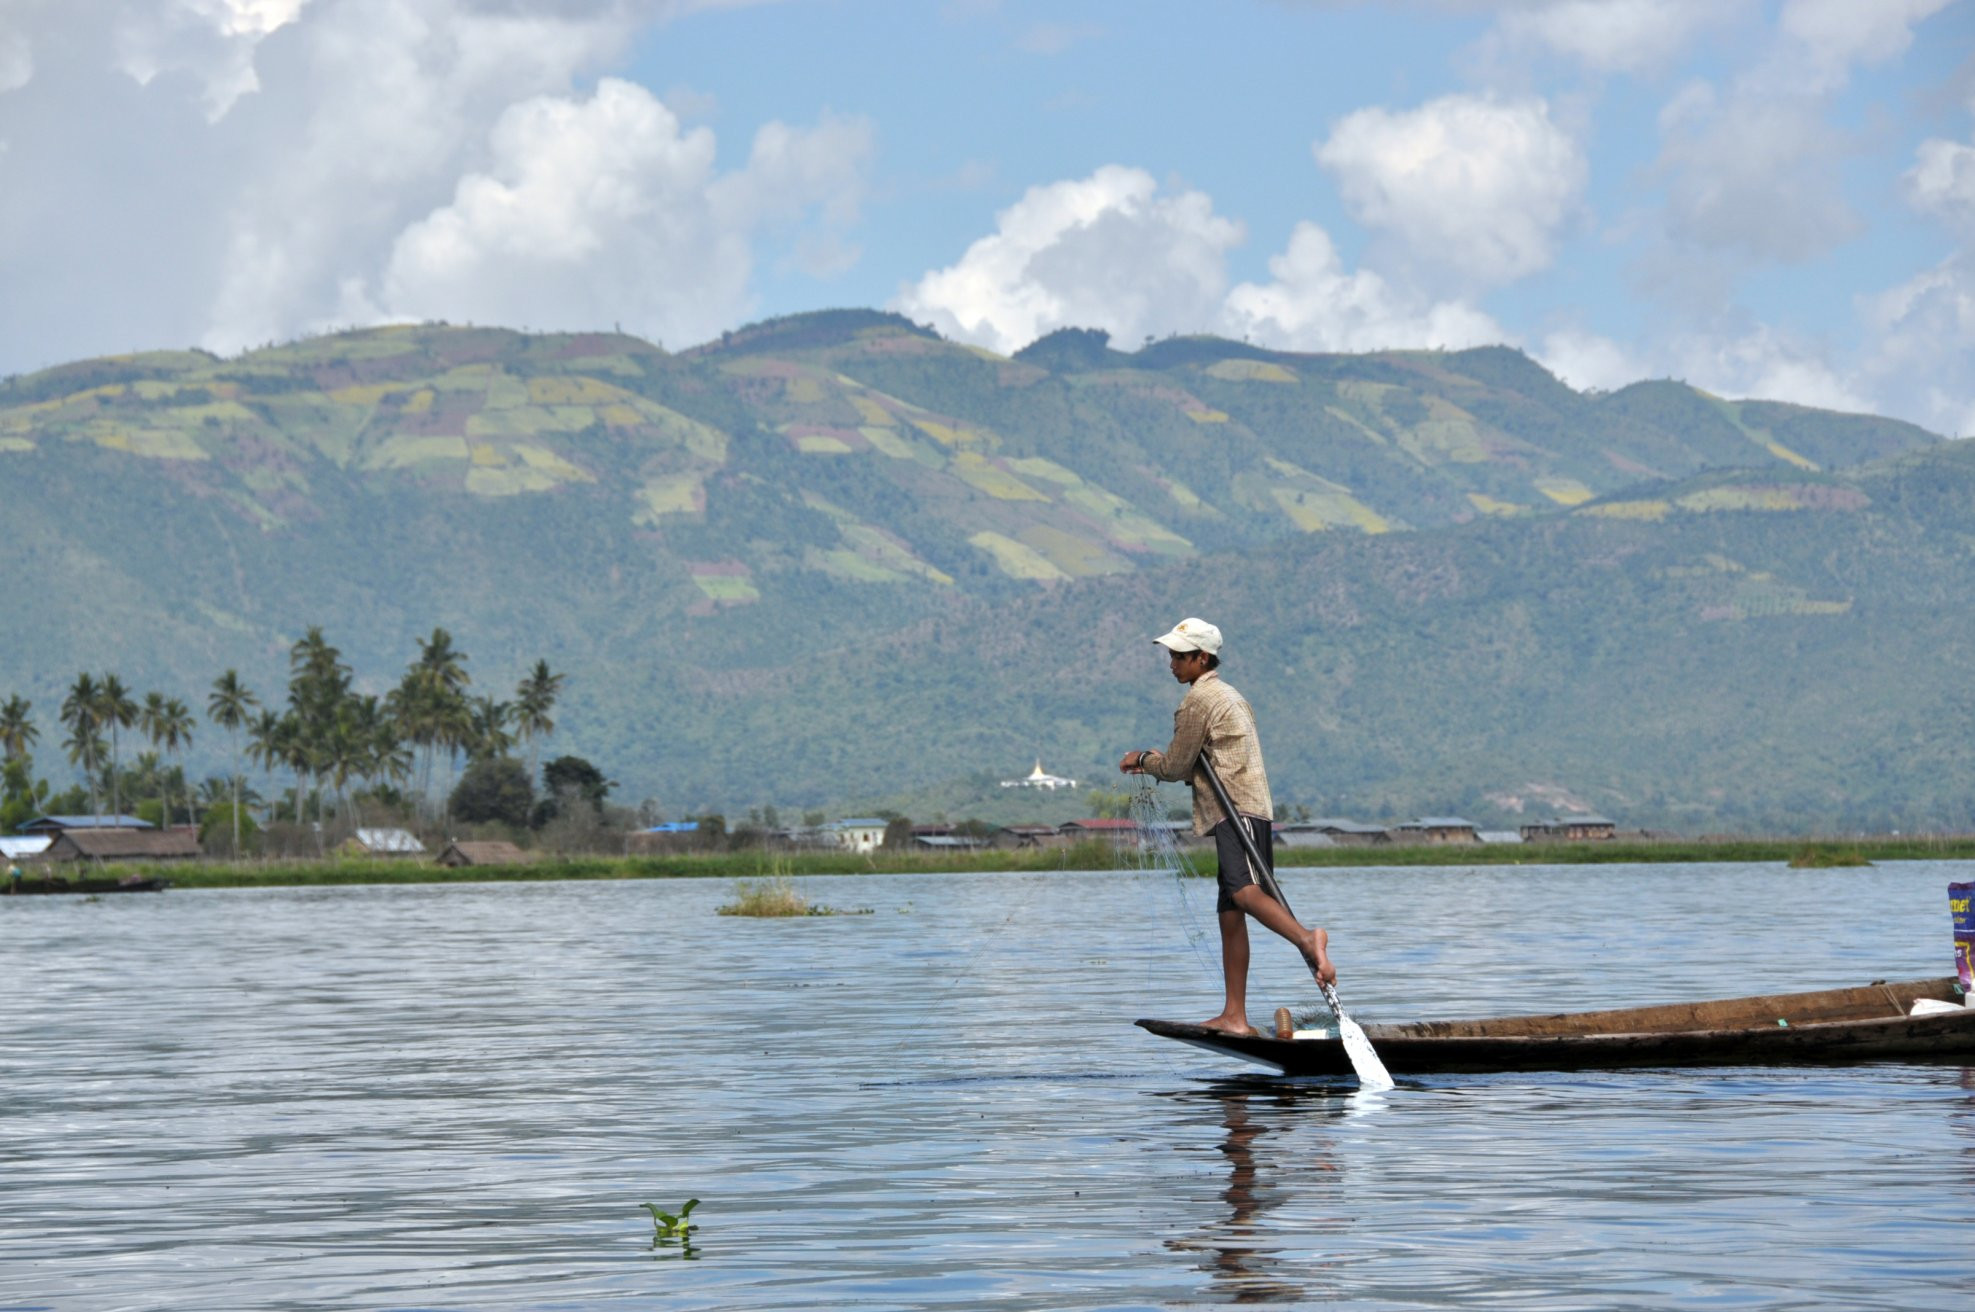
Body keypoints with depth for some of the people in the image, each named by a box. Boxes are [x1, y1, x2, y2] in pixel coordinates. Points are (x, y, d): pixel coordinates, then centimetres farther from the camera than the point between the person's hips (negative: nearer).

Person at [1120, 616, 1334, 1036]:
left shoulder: (1199, 698, -5)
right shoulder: (1228, 696, 26)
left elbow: (1176, 767, -2)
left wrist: (1142, 760, 16)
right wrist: (1153, 763, 27)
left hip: (1238, 811, -10)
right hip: (1240, 814, 10)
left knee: (1243, 891, -30)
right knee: (1230, 914, 7)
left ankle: (1306, 938, -52)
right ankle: (1235, 1017, 5)